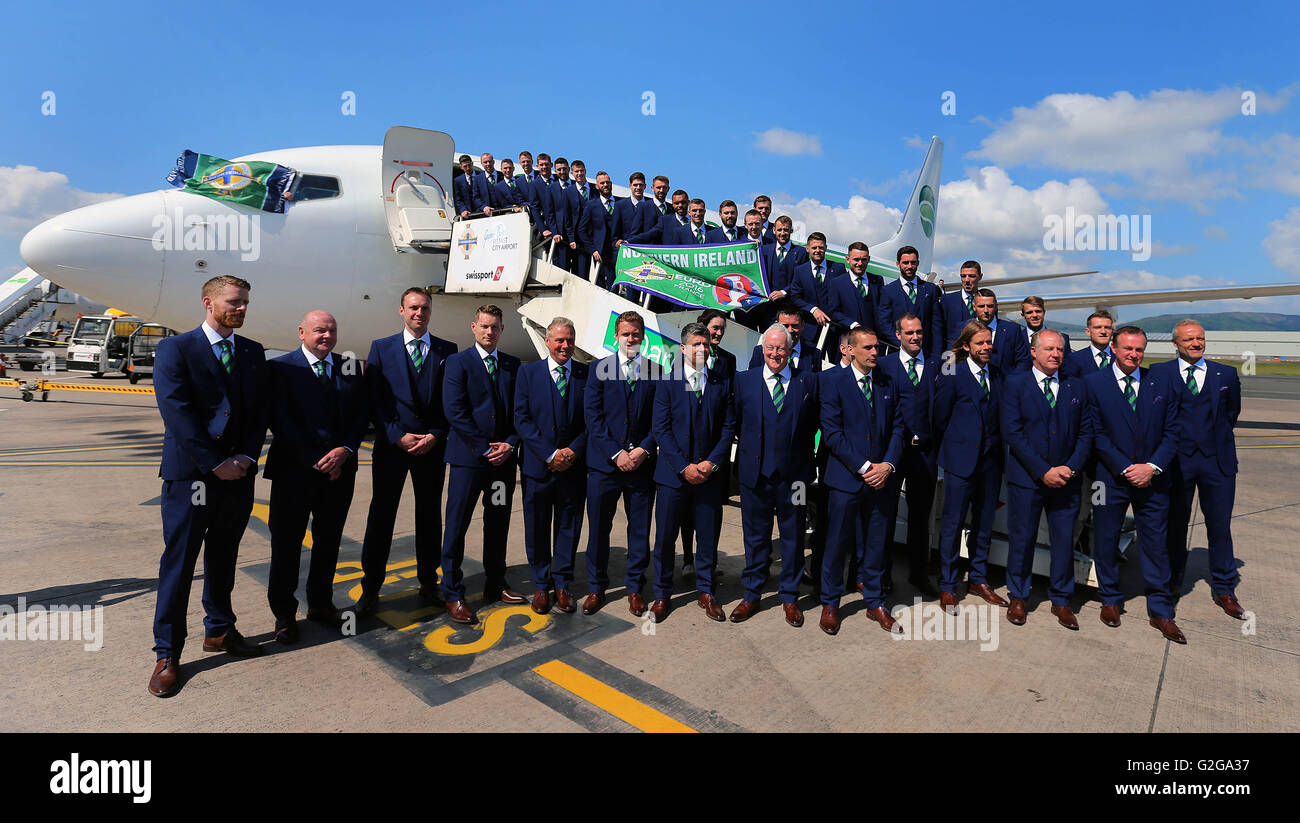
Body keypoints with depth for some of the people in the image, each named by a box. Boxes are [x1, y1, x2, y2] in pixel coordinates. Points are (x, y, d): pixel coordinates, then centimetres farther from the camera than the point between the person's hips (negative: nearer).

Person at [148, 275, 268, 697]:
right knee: (179, 563, 3)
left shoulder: (253, 352, 10)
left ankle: (219, 630, 32)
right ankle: (167, 654, 14)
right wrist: (215, 465, -16)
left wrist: (246, 458, -7)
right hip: (190, 475, -4)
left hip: (239, 474, 5)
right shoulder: (175, 349, -5)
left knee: (223, 558, 16)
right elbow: (177, 414, -13)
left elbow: (259, 411, 7)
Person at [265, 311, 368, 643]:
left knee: (329, 540, 14)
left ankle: (320, 603, 30)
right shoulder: (280, 367, -4)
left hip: (340, 469, 4)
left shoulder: (350, 367, 8)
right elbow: (281, 420, -10)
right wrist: (316, 461, -14)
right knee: (287, 543, 6)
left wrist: (345, 449, -10)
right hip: (295, 470, -4)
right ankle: (284, 613, 21)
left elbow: (362, 413, 6)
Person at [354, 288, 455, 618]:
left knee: (430, 516, 9)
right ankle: (370, 588, 15)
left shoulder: (447, 351, 5)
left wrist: (435, 435, -10)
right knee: (381, 515, 4)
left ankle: (428, 583, 22)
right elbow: (374, 399, -2)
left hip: (432, 446, 1)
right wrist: (398, 436, -11)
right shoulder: (381, 348, 5)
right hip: (391, 445, -1)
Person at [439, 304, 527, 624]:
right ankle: (453, 595, 11)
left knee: (498, 524, 13)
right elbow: (454, 411, -10)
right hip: (468, 457, -4)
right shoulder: (458, 362, -2)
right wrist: (484, 448, -13)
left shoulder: (513, 365, 11)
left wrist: (509, 444, -6)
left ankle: (495, 585, 27)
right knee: (457, 526, 0)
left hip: (503, 457, 5)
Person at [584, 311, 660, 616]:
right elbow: (594, 416, -2)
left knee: (640, 530, 8)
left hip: (642, 463, 1)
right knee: (598, 528, 6)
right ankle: (596, 588, 23)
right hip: (604, 464, 0)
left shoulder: (656, 371, 6)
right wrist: (615, 453, -10)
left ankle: (635, 588, 24)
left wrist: (644, 449, -10)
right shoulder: (599, 369, 4)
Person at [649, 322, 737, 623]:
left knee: (708, 537, 10)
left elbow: (728, 428, 5)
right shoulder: (667, 383, 0)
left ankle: (706, 592, 27)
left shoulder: (721, 384, 7)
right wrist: (683, 467, -12)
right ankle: (661, 594, 21)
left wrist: (711, 463, -8)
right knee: (665, 537, 5)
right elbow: (661, 429, -5)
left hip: (709, 474, 2)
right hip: (673, 473, -2)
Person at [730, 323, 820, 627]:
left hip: (793, 473, 0)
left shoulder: (807, 380, 3)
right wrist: (750, 447, 2)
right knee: (755, 536, 11)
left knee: (793, 537, 11)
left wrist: (800, 450, 1)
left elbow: (813, 423, 7)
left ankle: (789, 598, 28)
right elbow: (737, 422, 7)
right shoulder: (744, 380, 3)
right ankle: (751, 596, 27)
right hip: (755, 472, 0)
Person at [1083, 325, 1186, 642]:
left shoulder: (1162, 385, 6)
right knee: (1106, 542, 8)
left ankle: (1160, 611, 19)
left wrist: (1152, 467, -10)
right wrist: (1125, 469, -12)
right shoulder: (1093, 384, -2)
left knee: (1155, 544, 7)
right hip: (1111, 479, -2)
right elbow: (1096, 435, -6)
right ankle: (1110, 600, 26)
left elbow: (1171, 433, 4)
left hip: (1153, 478, 2)